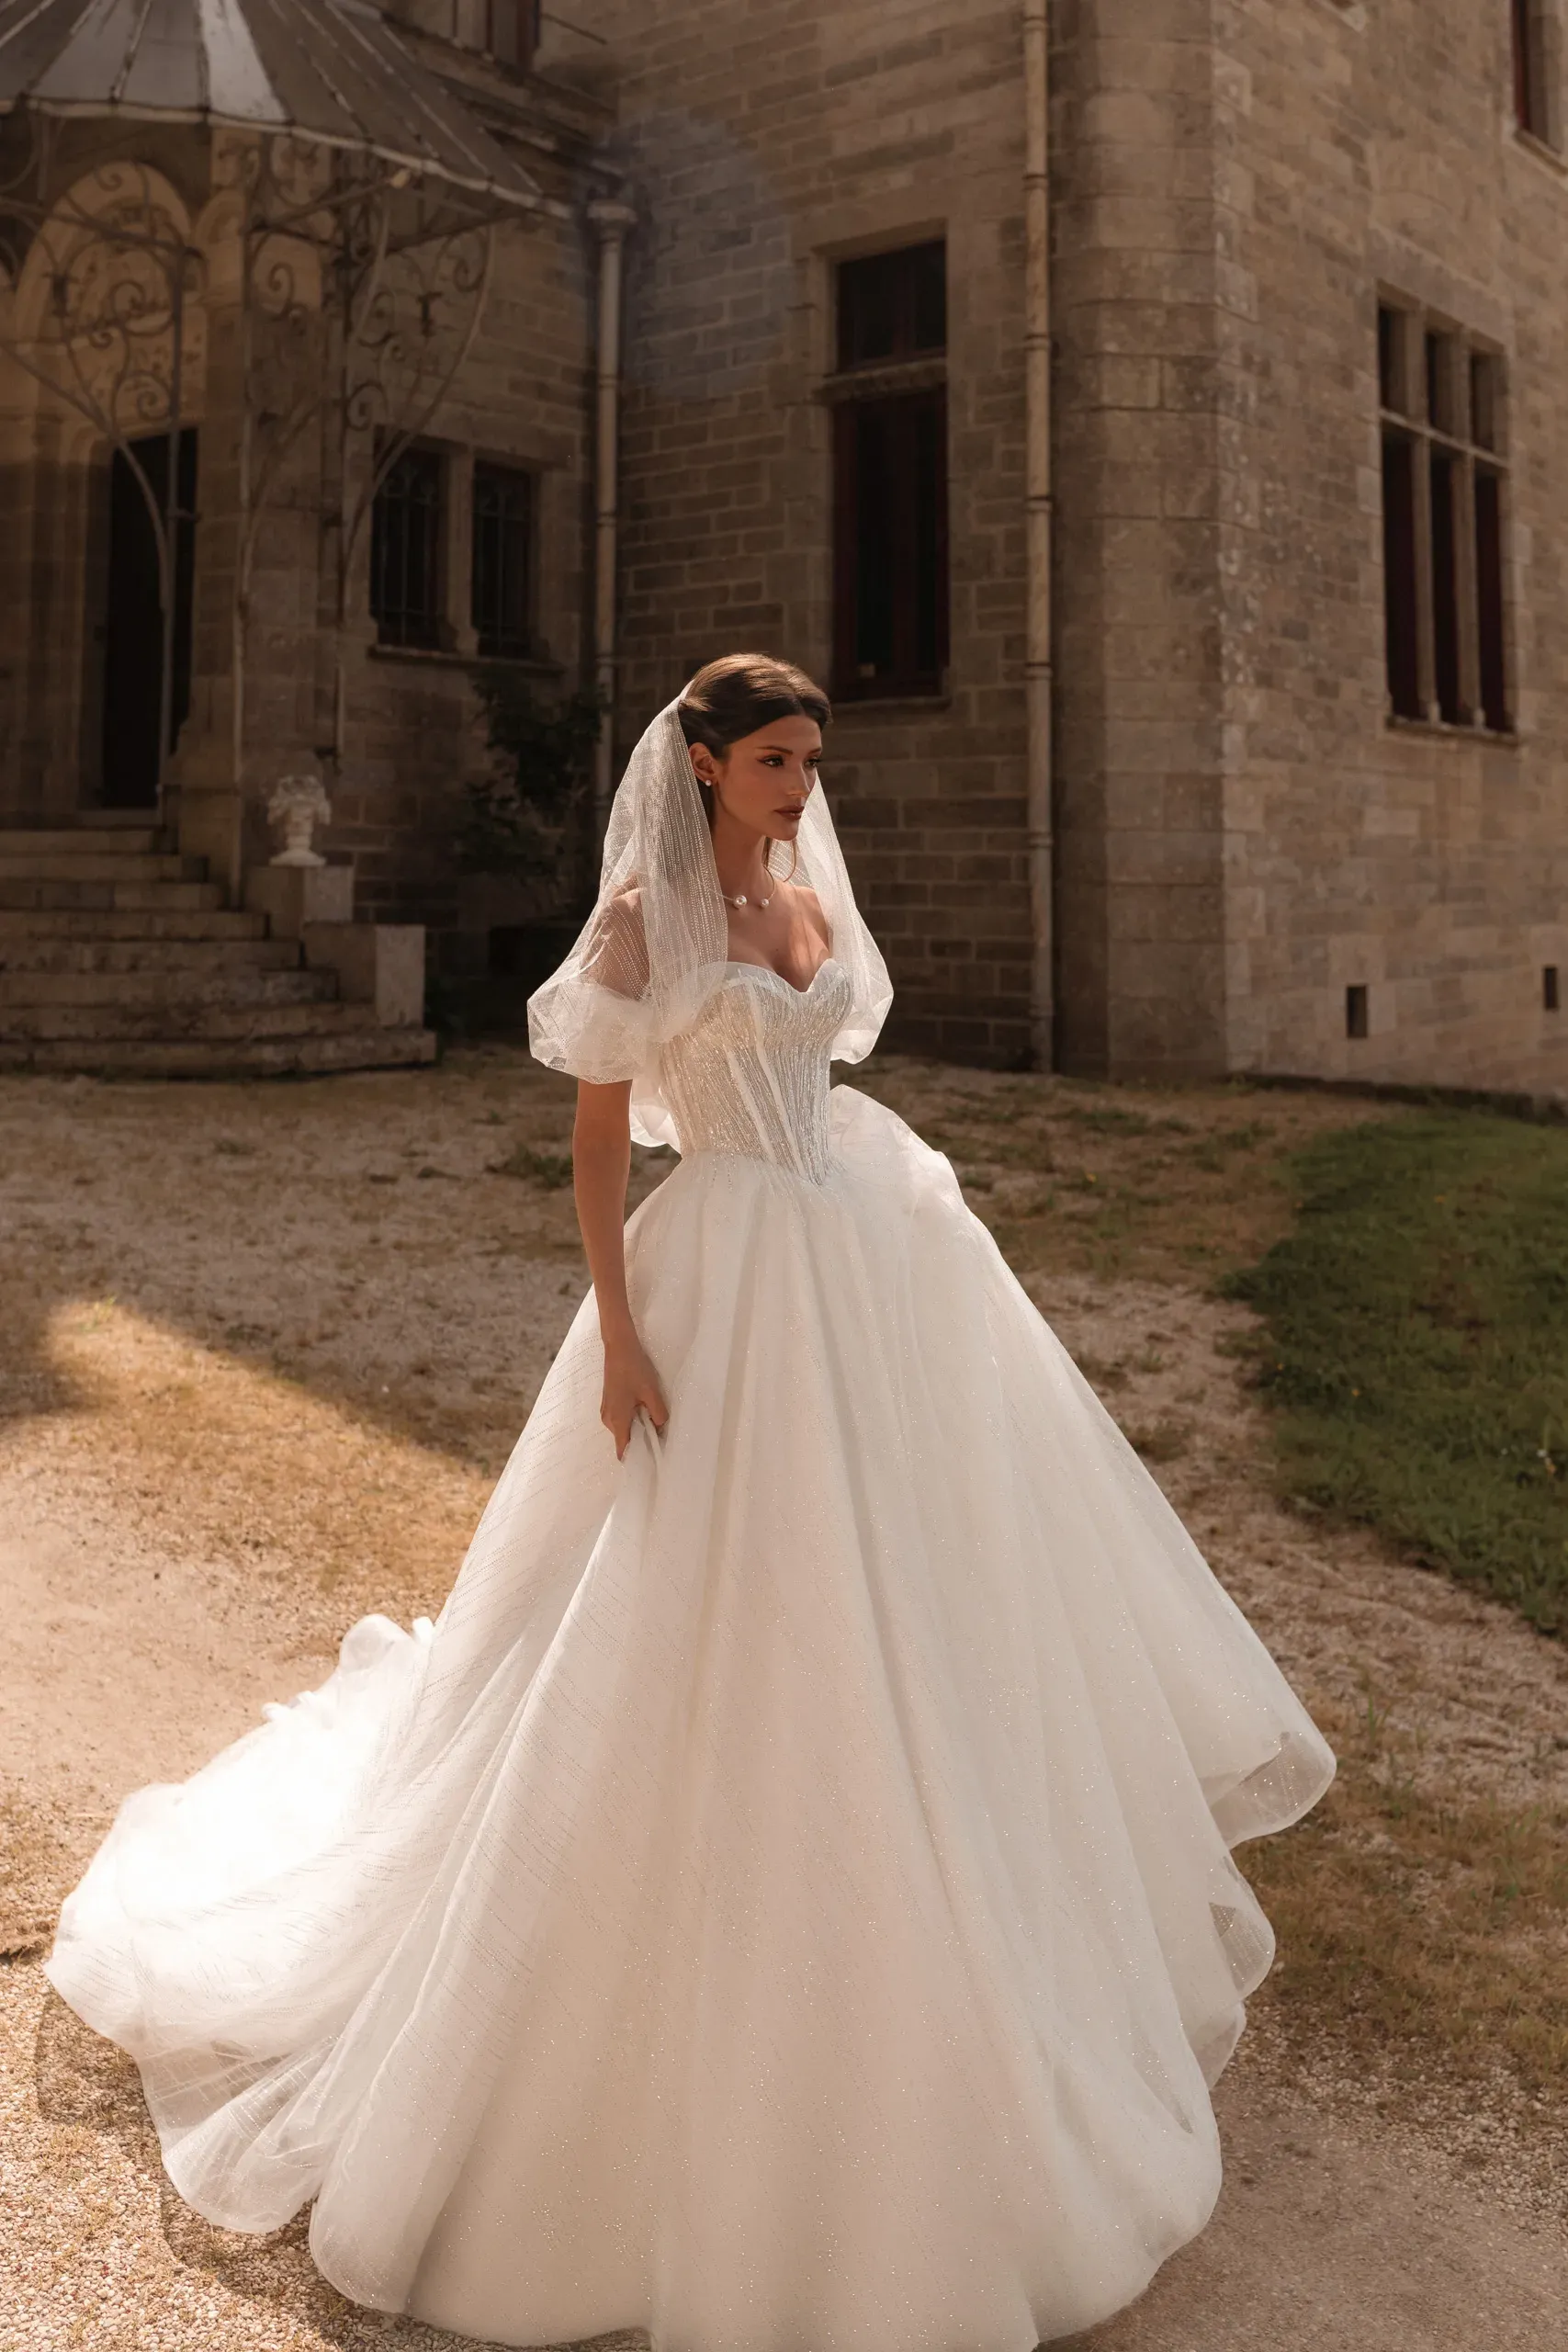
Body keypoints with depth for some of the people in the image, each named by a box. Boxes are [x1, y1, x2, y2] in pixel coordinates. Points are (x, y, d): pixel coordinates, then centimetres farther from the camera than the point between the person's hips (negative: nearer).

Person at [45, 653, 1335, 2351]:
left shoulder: (810, 896, 12)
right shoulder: (641, 916, -9)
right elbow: (596, 1134, -10)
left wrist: (916, 1243, 20)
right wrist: (618, 1334, -17)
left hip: (862, 1258, 8)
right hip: (728, 1279, -8)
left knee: (902, 1573, 18)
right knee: (713, 1618, -1)